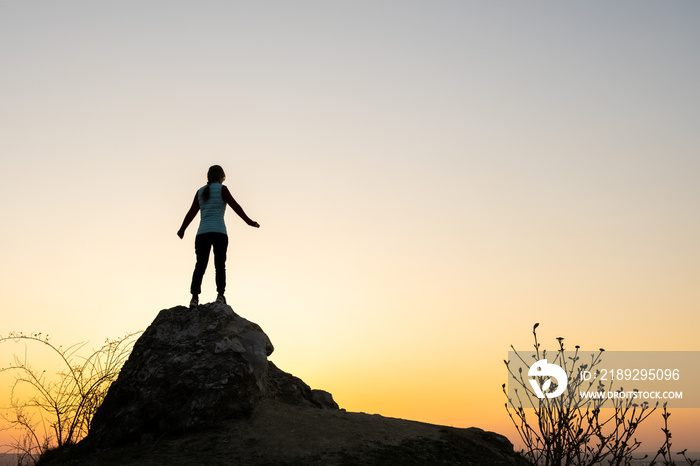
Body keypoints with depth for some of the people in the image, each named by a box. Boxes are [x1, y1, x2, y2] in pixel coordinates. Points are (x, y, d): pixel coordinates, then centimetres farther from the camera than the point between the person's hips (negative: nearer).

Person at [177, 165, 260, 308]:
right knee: (220, 264, -2)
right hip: (219, 232, -3)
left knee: (200, 265, 1)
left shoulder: (200, 191, 17)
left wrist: (182, 229, 30)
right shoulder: (221, 189, 5)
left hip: (202, 233, 4)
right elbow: (235, 206, 1)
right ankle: (220, 294, -15)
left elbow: (192, 212, 20)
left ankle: (194, 296, -11)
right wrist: (249, 221, 6)